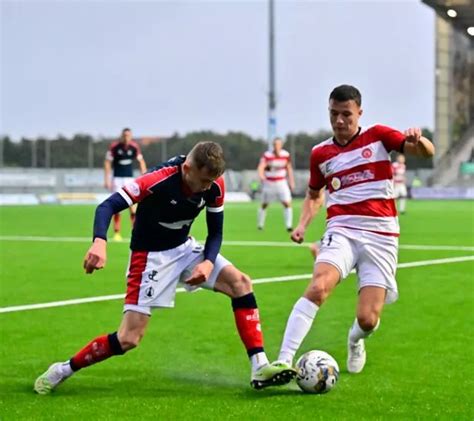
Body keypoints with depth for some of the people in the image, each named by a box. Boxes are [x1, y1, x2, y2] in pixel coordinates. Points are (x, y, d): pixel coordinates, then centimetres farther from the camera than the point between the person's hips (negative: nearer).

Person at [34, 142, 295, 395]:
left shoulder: (214, 186, -13)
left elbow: (215, 232, 0)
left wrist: (209, 262, -20)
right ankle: (63, 370, 8)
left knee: (240, 283, -12)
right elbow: (108, 206, -32)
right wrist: (100, 242, -51)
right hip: (151, 256, -6)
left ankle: (260, 368, -9)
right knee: (129, 339, -12)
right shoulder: (158, 180, -30)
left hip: (185, 248, 6)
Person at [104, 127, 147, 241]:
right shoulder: (114, 146, -9)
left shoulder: (134, 147, -2)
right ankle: (116, 233, 6)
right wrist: (107, 180, -8)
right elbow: (107, 162, -4)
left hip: (130, 178, 1)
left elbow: (141, 161, 10)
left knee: (133, 207, -8)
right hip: (117, 178, -1)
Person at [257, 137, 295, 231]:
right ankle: (260, 225, 27)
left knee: (287, 203, -13)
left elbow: (289, 168, 9)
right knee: (264, 205, 9)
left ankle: (289, 225, -7)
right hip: (269, 183, -2)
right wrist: (261, 176, -49)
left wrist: (291, 182, 8)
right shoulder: (267, 155, -16)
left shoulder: (286, 155, -5)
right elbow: (260, 167, -29)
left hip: (281, 183, 2)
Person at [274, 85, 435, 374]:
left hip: (381, 237, -1)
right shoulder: (320, 154, 11)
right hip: (342, 232, 1)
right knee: (318, 288, -30)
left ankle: (355, 340, 32)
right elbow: (314, 195, 26)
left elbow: (426, 152, -5)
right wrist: (303, 225, 7)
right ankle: (283, 362, -32)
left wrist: (418, 140, -29)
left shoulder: (378, 136, 4)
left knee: (368, 320, -8)